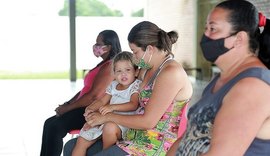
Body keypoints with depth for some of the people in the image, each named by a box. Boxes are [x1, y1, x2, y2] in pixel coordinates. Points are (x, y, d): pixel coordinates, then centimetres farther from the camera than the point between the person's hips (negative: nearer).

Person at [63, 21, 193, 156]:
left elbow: (148, 121, -20)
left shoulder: (171, 73, -17)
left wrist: (106, 117, -11)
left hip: (155, 145, -10)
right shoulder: (146, 69, 12)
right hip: (134, 135, 10)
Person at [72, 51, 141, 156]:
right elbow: (102, 101, 18)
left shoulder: (136, 85, -6)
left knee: (110, 127, -39)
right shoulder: (113, 85, 15)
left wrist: (112, 107, -30)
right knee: (82, 140, -1)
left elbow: (133, 105, -21)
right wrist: (91, 108, -2)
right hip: (107, 119, 7)